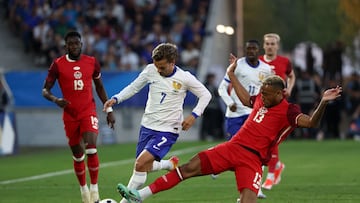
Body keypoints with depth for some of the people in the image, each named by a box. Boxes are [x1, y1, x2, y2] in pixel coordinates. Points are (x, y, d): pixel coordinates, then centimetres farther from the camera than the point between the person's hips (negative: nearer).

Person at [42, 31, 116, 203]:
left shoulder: (92, 62, 1)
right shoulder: (58, 65, -5)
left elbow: (99, 87, 13)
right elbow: (45, 90, -3)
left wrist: (109, 110, 11)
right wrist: (55, 100, -24)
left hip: (88, 112, 0)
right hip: (70, 114, 0)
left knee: (91, 148, -20)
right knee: (78, 155, 8)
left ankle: (94, 189, -12)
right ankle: (83, 189, 28)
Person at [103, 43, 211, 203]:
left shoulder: (185, 78, -11)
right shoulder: (150, 70, -2)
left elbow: (206, 95, 1)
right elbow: (133, 87, 10)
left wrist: (194, 115, -12)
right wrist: (116, 99, -5)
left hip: (167, 130, -5)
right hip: (147, 126, 5)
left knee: (140, 164, -20)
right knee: (145, 168, 11)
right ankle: (171, 164, 40)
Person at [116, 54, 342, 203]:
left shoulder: (289, 111, -10)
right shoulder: (261, 99, 11)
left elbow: (311, 122, -25)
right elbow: (246, 99, 33)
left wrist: (323, 103, -41)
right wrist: (232, 74, 37)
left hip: (252, 158, -6)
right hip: (232, 147, 6)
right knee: (189, 168, 0)